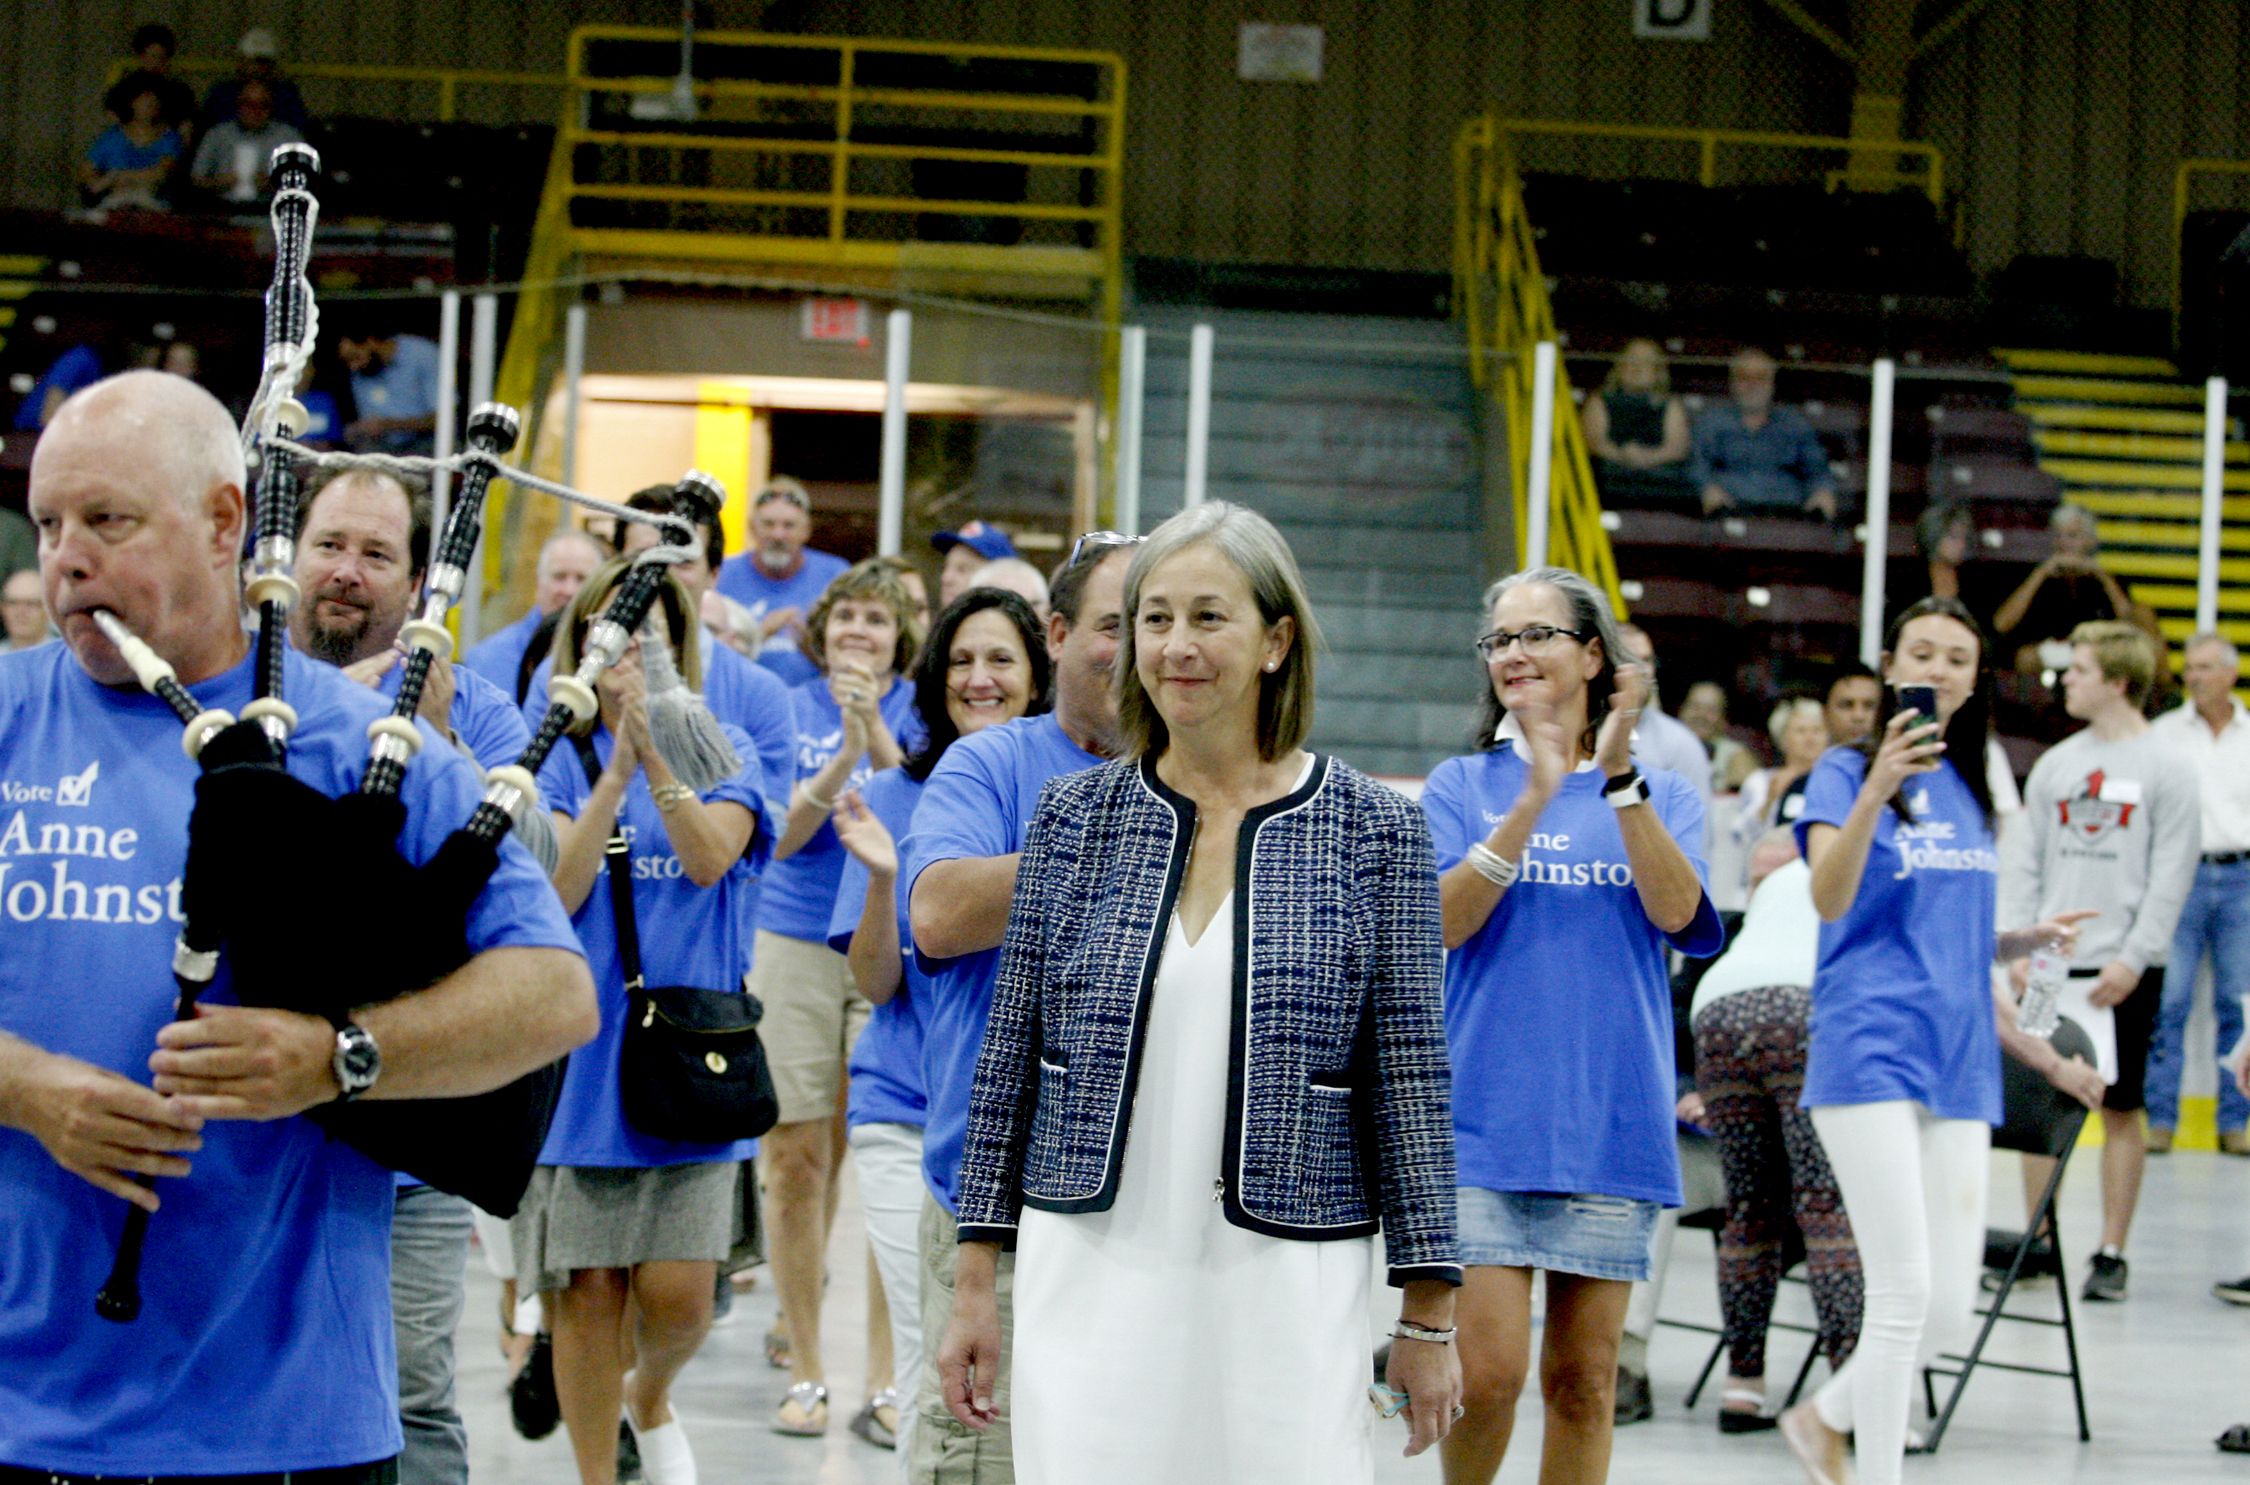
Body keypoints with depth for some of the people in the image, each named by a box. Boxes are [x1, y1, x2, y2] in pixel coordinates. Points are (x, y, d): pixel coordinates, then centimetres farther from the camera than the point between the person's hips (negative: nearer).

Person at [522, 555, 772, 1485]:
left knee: (677, 1296, -4)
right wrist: (616, 773, -21)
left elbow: (710, 857, -14)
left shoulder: (718, 751, 4)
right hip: (580, 1059, 0)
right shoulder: (561, 760, 3)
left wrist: (655, 758, -29)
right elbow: (556, 895, -10)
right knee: (587, 1293, 2)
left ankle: (650, 1398, 29)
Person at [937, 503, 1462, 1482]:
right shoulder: (1076, 815, 5)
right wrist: (975, 1277, 5)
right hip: (1085, 1280, 2)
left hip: (1287, 1282, -1)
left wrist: (1429, 1311, -1)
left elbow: (1410, 1076, 1)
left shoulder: (1373, 832, 0)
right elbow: (1011, 1054, 8)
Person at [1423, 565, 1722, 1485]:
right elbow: (1442, 920, -9)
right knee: (1488, 1374, -8)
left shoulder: (1661, 794, 8)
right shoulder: (1464, 786, 6)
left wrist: (1618, 778, -20)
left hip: (1610, 1123, 1)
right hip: (1483, 1122, -1)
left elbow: (1680, 914, -10)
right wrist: (1534, 799, -19)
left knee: (1584, 1381, 5)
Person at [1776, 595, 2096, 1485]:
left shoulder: (1970, 792, 17)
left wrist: (2030, 940, 7)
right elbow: (1830, 899, -20)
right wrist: (1876, 789, -34)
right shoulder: (1847, 771, -2)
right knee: (1905, 1287, -12)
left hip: (1958, 1060, 6)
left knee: (1949, 1302, 4)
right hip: (1871, 1052, -6)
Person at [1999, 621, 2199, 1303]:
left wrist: (2134, 958, -13)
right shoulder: (2055, 763, 10)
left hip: (2124, 970, -4)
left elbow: (2172, 874, -7)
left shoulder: (2166, 767, -3)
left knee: (2120, 1109, 1)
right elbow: (2023, 859, 10)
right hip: (2050, 964, 4)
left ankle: (2111, 1254, 6)